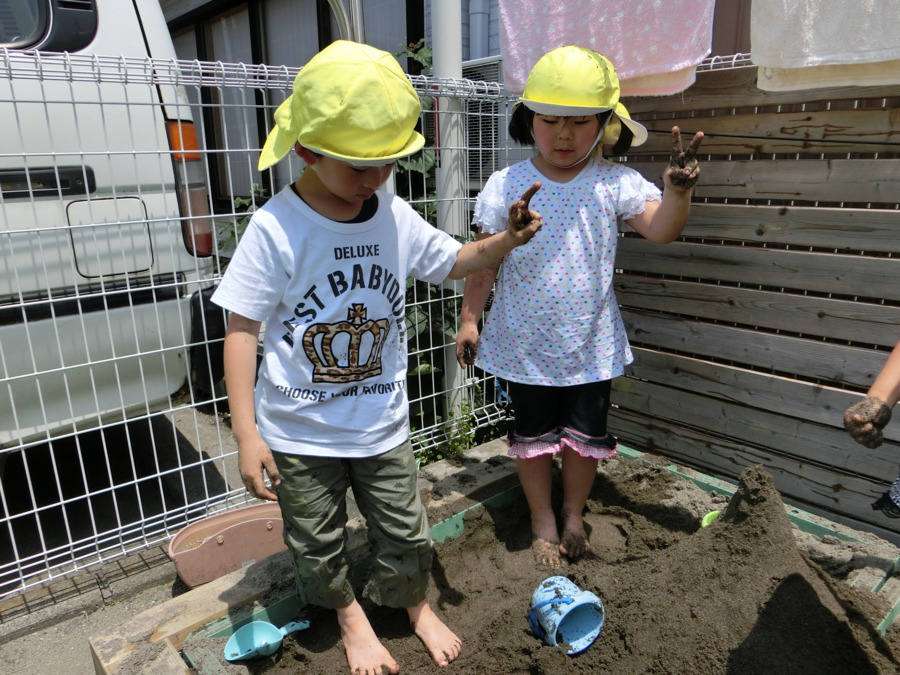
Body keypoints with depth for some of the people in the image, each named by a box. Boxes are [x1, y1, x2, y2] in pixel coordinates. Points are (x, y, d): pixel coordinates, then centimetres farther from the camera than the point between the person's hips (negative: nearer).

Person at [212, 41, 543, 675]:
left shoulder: (396, 217, -7)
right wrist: (247, 434, -15)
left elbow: (456, 261, 11)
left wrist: (507, 239, -9)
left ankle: (416, 604, 48)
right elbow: (242, 330, -14)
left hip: (381, 424, 3)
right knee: (320, 545, 18)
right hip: (299, 432, -2)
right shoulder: (276, 228, -18)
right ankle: (351, 617, 49)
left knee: (407, 533, 16)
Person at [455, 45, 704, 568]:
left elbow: (660, 229, -17)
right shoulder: (505, 186, -7)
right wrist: (469, 320, 0)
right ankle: (543, 521, 36)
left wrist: (677, 191, -37)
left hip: (591, 343, 1)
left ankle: (574, 515, 40)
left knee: (586, 435, 13)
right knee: (533, 435, 14)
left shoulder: (615, 183, -6)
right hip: (525, 343, 0)